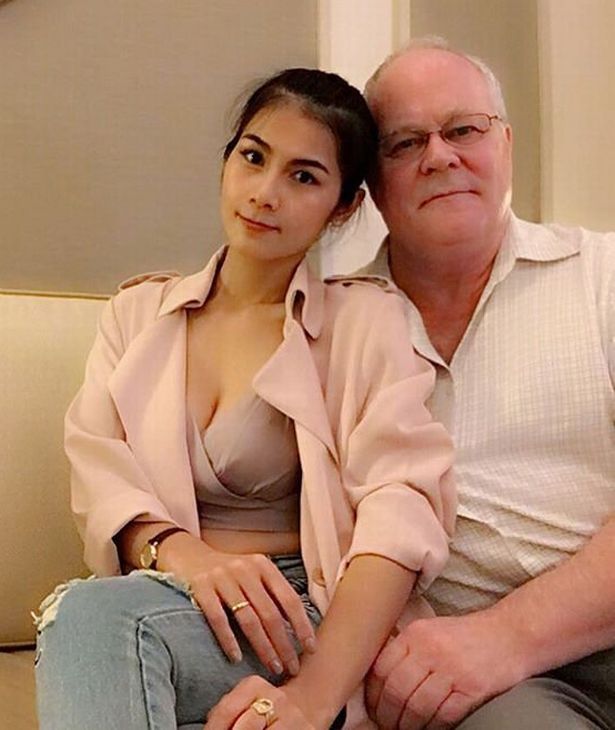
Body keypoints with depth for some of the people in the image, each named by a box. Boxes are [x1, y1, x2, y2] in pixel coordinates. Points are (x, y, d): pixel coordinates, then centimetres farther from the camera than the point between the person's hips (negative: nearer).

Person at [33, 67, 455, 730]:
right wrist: (181, 553, -23)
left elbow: (399, 510, -12)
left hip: (298, 618, -2)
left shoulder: (367, 321, 3)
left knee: (91, 613, -30)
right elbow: (98, 474, 2)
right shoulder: (138, 311, 15)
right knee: (86, 615, -34)